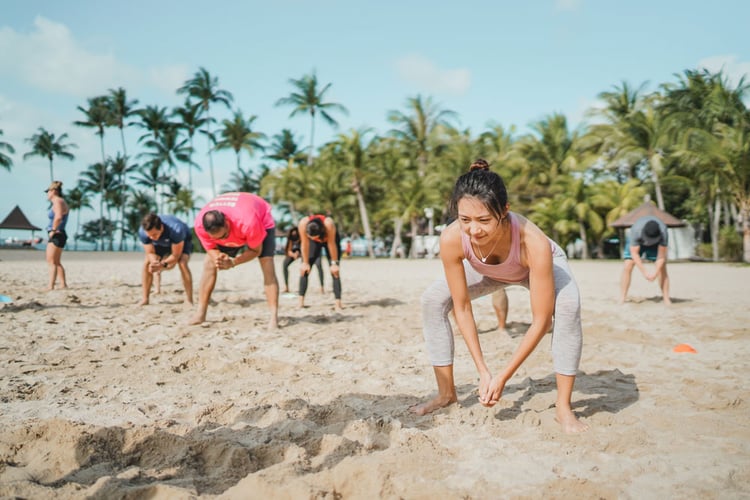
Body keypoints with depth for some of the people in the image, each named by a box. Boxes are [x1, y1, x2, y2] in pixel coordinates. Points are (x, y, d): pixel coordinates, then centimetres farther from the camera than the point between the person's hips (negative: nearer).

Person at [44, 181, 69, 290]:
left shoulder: (58, 201, -14)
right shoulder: (61, 201, 18)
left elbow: (58, 217, -31)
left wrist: (53, 230, -22)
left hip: (56, 235, -10)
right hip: (58, 235, 10)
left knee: (51, 262, -10)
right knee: (56, 262, 15)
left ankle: (50, 286, -13)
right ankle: (63, 284, 17)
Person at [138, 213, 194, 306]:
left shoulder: (176, 230, -45)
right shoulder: (142, 232, -34)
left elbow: (176, 256, -33)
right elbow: (150, 253, -21)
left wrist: (163, 264, -49)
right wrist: (154, 262, -43)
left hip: (182, 241, -4)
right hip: (161, 243, 4)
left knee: (182, 263, -29)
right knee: (147, 262, -14)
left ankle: (189, 300, -23)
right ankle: (145, 299, -4)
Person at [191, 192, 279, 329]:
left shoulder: (249, 222, -46)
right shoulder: (200, 224, -34)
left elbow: (256, 250, -27)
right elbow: (211, 249, -16)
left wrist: (233, 262, -40)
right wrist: (217, 257, -40)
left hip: (262, 220, -4)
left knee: (267, 265, -21)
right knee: (209, 264, -6)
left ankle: (274, 317, -21)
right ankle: (200, 315, 1)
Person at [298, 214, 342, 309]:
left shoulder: (328, 224, -43)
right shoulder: (303, 224, -37)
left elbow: (331, 244, -30)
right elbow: (304, 244, -25)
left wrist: (334, 263, -21)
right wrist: (305, 262, -16)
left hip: (330, 239, -2)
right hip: (314, 243, 2)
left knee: (334, 271, -12)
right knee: (304, 269, -7)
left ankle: (338, 303, -13)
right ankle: (301, 301, -3)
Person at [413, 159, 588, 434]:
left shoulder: (534, 243, -45)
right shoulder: (451, 239, -37)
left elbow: (541, 321, -35)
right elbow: (462, 308, -24)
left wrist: (503, 377, -32)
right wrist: (483, 370, -23)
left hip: (540, 265, -3)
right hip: (488, 272, 3)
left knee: (568, 305, -32)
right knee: (433, 300, -12)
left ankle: (563, 407, -18)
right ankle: (446, 394, 3)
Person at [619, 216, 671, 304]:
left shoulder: (663, 232, -37)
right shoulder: (635, 230, -40)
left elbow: (661, 256, -30)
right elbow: (634, 254, -33)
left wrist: (655, 273, -34)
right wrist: (644, 272, -33)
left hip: (655, 244, 1)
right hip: (637, 242, -1)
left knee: (662, 267, -13)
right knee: (627, 267, -15)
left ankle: (667, 299, -8)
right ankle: (622, 299, -13)